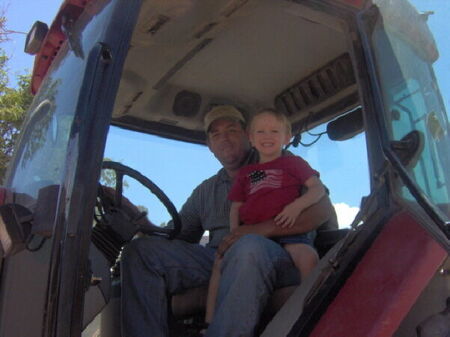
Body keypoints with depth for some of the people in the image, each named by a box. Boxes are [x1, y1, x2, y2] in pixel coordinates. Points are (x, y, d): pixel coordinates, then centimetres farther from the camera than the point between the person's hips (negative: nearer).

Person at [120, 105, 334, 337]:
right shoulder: (205, 191, 27)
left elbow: (323, 210, 0)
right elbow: (181, 237, 21)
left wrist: (265, 228, -15)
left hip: (274, 259, -4)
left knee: (248, 246, -41)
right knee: (140, 250, -15)